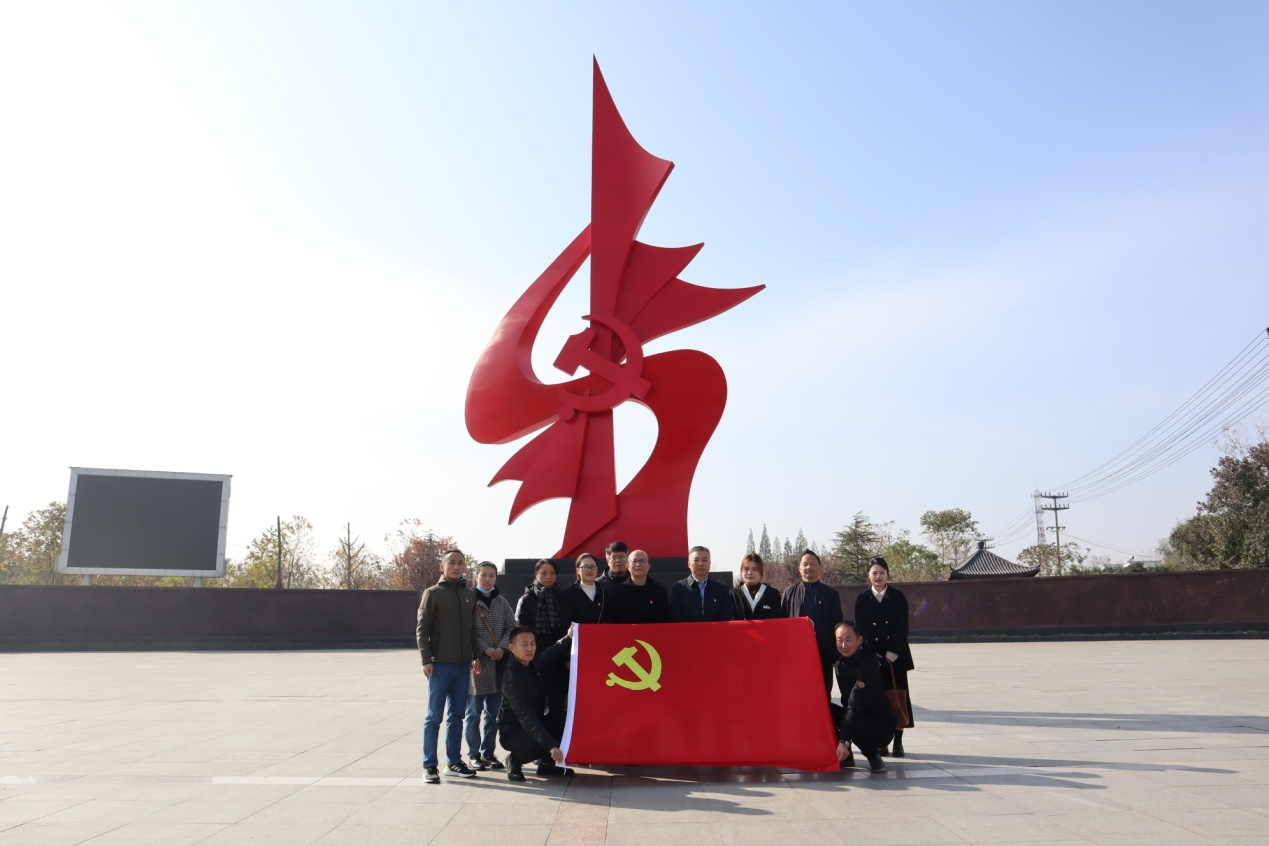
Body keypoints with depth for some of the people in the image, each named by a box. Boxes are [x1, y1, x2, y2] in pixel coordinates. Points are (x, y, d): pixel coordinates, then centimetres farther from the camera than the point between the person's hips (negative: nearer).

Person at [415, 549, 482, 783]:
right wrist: (426, 660, -11)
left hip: (463, 664, 5)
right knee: (434, 716, 0)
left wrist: (475, 656, 7)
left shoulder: (470, 595, 11)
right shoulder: (433, 593, -3)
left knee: (457, 715, 11)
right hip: (440, 664, -5)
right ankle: (429, 765, 7)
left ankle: (454, 761, 20)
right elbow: (422, 629, -5)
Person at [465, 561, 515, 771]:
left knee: (493, 713, 10)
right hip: (475, 663, -4)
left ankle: (488, 752, 20)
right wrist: (485, 649, -17)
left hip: (498, 665, 4)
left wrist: (502, 647, -10)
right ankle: (474, 754, 11)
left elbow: (511, 627, 6)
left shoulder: (502, 603, 9)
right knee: (473, 713, 2)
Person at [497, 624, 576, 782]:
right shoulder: (512, 678, -28)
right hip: (512, 731, -8)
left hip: (534, 723, 8)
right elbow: (527, 718, -35)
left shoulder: (535, 663, -5)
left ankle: (547, 763, 14)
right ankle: (515, 759, -4)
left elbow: (555, 652, 15)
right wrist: (551, 746, -43)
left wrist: (570, 637, -5)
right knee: (544, 743, -33)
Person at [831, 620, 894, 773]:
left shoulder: (867, 666, -26)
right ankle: (843, 755, 1)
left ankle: (873, 756, -6)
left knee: (856, 725, -39)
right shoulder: (840, 661, -2)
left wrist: (843, 741, -39)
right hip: (854, 716, 7)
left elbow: (855, 706, -34)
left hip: (881, 726, -7)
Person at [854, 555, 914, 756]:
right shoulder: (862, 600, 5)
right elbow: (860, 630, 2)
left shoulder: (898, 597, 3)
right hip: (872, 657, 0)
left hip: (896, 655, 0)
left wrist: (892, 653, -11)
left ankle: (898, 741, 7)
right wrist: (874, 654, -8)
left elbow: (902, 627, -2)